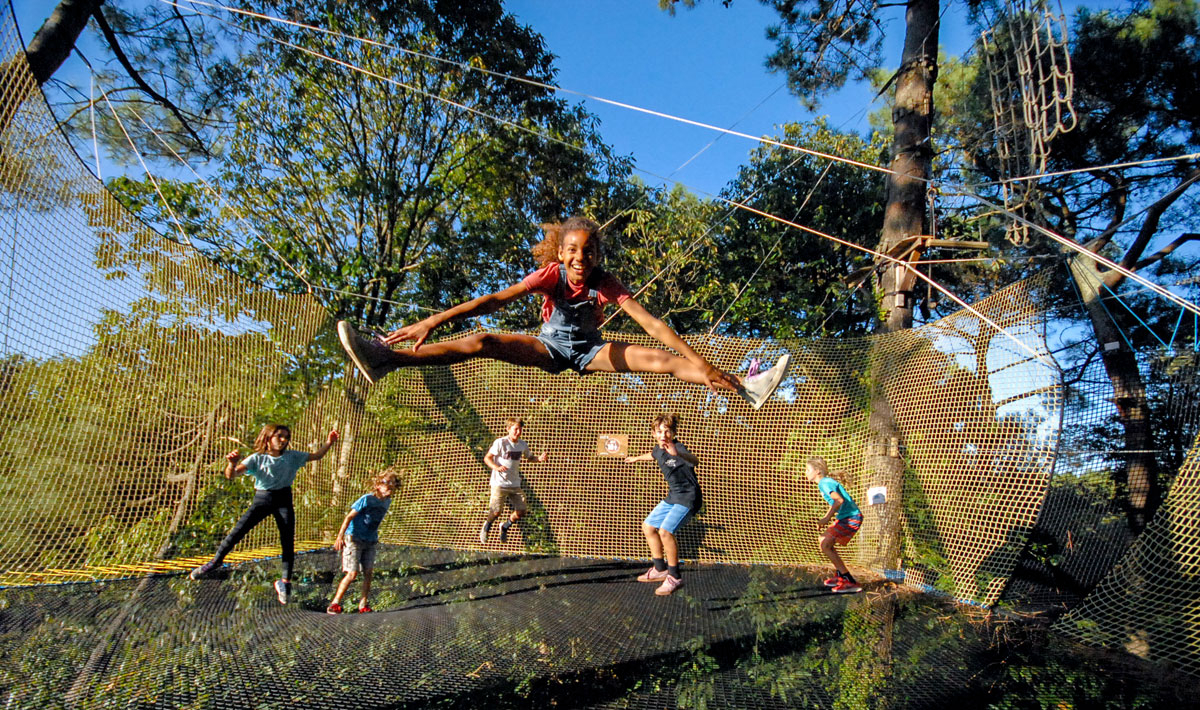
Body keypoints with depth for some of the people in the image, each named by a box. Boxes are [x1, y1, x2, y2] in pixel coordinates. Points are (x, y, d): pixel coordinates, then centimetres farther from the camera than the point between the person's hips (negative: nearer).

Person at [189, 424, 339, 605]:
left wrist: (328, 443, -5)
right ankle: (216, 561, 15)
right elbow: (231, 474, -14)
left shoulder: (292, 457, 2)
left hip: (284, 501, 1)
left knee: (288, 541, -6)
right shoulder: (257, 458, -6)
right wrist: (232, 463, -37)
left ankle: (285, 580, 1)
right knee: (238, 530, -9)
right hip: (261, 499, -1)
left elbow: (316, 456, 11)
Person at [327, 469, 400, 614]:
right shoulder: (367, 499, -17)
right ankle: (335, 603, 5)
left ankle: (363, 605, 14)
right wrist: (340, 536, -22)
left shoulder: (387, 501, 4)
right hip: (354, 538, -6)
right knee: (352, 573, -9)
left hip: (370, 542, 6)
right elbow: (349, 516, -17)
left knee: (368, 573, 3)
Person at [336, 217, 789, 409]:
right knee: (483, 342, -23)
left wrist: (698, 362, -34)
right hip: (549, 346, 0)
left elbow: (651, 323, -27)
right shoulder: (551, 275, -22)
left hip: (590, 351, 1)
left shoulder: (607, 284, -22)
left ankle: (746, 388, -23)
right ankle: (384, 358, -29)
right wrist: (433, 321, -37)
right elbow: (495, 300, -29)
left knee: (660, 360, -20)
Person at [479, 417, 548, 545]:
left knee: (521, 511, -3)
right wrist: (496, 467, -27)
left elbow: (529, 457, 23)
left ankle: (505, 527, 27)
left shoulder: (523, 445, 5)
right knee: (496, 511, -11)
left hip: (515, 484, 5)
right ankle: (487, 527, 25)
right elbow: (487, 458, -7)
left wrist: (539, 459, 1)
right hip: (499, 483, -5)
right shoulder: (500, 442, -10)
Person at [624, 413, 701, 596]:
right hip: (672, 497, 10)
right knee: (648, 527, 14)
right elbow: (652, 455, 30)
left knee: (665, 531, -23)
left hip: (688, 498, -9)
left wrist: (677, 453, -68)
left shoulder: (678, 448, -24)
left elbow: (695, 461, -48)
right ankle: (661, 570, 28)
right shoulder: (659, 449, 2)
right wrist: (636, 458, 49)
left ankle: (675, 578, -5)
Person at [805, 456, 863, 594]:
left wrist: (827, 518, -27)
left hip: (851, 518, -10)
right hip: (845, 517, 10)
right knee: (823, 540, 20)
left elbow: (839, 500, -28)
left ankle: (850, 582, -11)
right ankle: (841, 575, 28)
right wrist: (826, 517, 17)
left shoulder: (825, 483, -15)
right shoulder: (825, 482, 15)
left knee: (825, 545, -13)